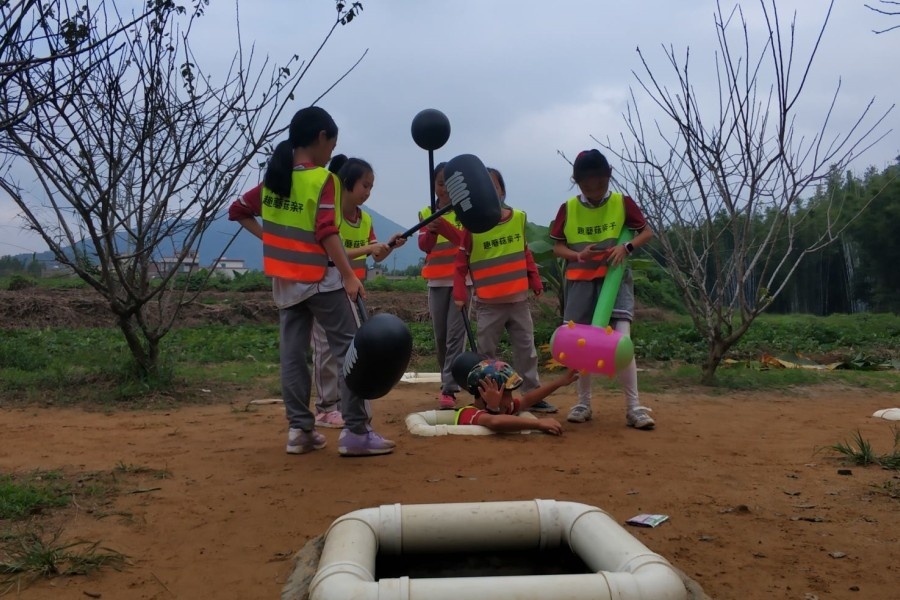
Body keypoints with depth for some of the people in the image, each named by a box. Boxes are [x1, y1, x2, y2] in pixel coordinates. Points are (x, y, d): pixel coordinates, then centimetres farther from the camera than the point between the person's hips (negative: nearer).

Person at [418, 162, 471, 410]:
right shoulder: (426, 213, 8)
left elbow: (465, 239, -16)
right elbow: (423, 245, -4)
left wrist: (442, 225, -32)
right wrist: (431, 231, -26)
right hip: (437, 281, 4)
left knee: (455, 334, -10)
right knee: (440, 336, 8)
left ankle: (449, 389, -12)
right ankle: (449, 382, 23)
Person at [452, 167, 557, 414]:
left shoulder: (519, 218, 2)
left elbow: (525, 253, 12)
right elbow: (462, 261, -5)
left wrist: (535, 280, 11)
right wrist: (460, 293, -10)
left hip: (518, 299, 3)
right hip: (488, 303, -3)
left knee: (526, 349, 10)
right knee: (486, 352, 7)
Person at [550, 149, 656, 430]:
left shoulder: (623, 202, -2)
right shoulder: (568, 209, 0)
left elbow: (647, 231, 2)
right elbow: (557, 246, 4)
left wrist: (627, 247, -17)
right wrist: (579, 255, -16)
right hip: (580, 281, 2)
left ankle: (634, 407, -8)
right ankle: (584, 402, 21)